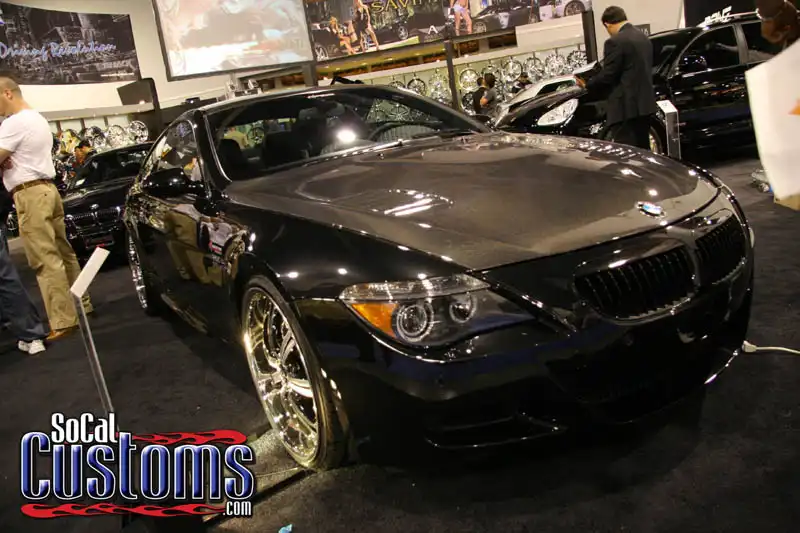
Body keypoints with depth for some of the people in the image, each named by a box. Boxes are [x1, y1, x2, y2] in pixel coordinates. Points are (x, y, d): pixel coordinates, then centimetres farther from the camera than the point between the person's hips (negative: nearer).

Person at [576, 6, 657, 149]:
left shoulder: (615, 42, -13)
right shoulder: (644, 38, 14)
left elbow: (607, 76, -14)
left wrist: (587, 84, 3)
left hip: (626, 107, -9)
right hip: (645, 103, 9)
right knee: (642, 151, 16)